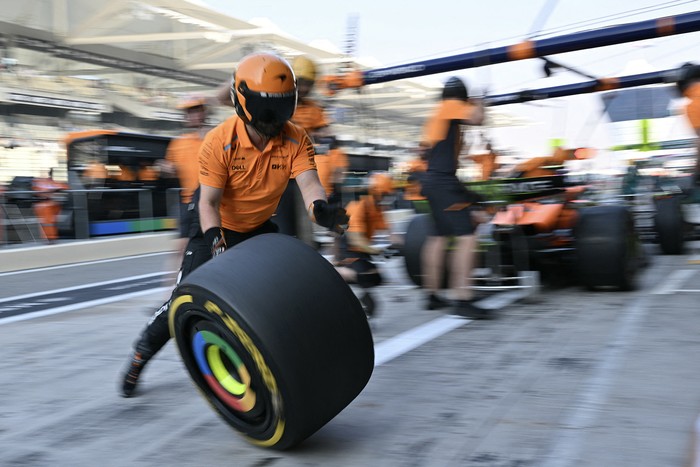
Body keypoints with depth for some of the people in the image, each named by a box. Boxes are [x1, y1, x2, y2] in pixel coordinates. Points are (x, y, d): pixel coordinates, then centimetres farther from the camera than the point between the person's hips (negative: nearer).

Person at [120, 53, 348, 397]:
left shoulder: (296, 140, -18)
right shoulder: (219, 142, -26)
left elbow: (308, 182, -30)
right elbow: (208, 201, -26)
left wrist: (321, 209, -53)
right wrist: (215, 241, -43)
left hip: (259, 227, 3)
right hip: (217, 227, -3)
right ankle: (138, 359, 17)